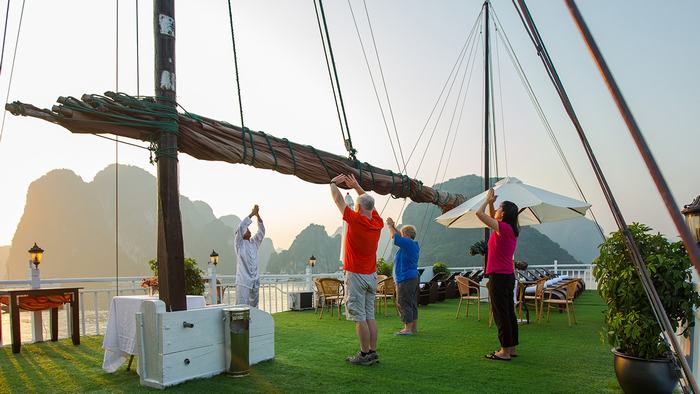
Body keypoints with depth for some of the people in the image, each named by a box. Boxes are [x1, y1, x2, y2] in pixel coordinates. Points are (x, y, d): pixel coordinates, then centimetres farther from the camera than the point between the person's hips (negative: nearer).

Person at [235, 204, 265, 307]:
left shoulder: (254, 243, 15)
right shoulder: (239, 243, -1)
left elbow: (261, 231, 6)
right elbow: (240, 227, -15)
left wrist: (257, 215, -6)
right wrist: (252, 214, -13)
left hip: (255, 281, 6)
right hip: (243, 281, -6)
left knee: (254, 306, 11)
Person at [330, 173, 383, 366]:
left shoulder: (356, 220, -15)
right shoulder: (378, 223, 2)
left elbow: (338, 200, -3)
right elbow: (369, 202, 20)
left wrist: (333, 183, 13)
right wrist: (356, 186, 27)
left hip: (355, 275, -7)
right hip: (371, 275, 7)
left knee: (359, 317, -2)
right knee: (370, 315, 11)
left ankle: (365, 354, 3)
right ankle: (372, 352, 16)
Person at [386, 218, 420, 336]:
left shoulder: (408, 243, -16)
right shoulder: (413, 245, 13)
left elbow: (395, 236, -12)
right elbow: (399, 237, 24)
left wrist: (389, 226, 2)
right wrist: (393, 226, 19)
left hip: (405, 279, -10)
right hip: (413, 277, 10)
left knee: (404, 304, -6)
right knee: (412, 304, 14)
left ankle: (408, 329, -4)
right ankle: (414, 327, 21)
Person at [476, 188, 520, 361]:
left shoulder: (503, 228, -15)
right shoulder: (511, 229, 10)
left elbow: (479, 213, -15)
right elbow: (492, 218, 27)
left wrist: (488, 200, -1)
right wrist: (490, 203, 16)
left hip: (498, 277, -9)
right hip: (508, 276, 9)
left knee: (501, 315, -3)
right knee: (509, 313, 14)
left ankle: (505, 351, 2)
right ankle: (512, 348, 22)